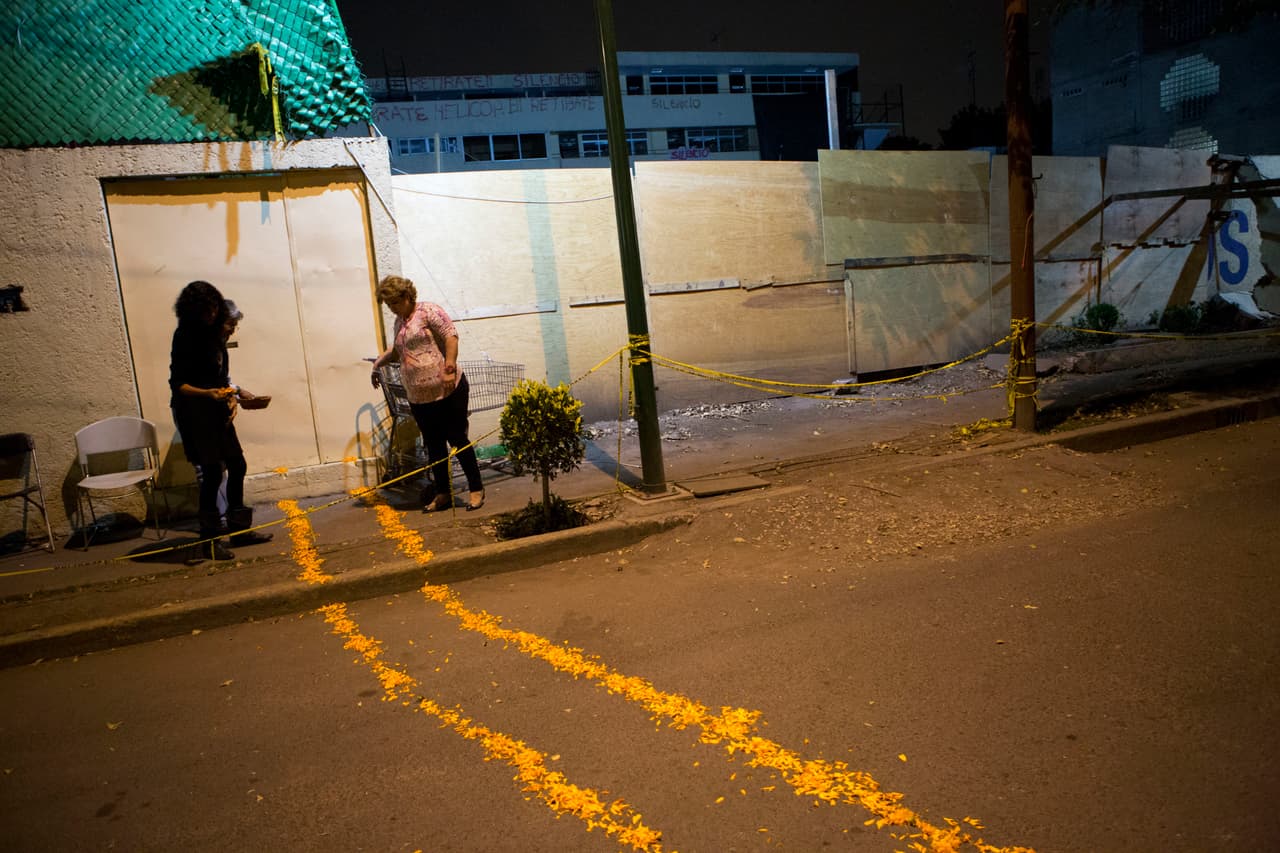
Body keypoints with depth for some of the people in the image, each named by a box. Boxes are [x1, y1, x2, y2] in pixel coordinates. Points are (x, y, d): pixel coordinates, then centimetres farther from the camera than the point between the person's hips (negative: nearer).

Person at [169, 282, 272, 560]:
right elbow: (177, 384, -15)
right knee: (212, 471, -9)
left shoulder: (214, 334, 10)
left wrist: (230, 397, 2)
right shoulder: (185, 337, -12)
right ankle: (210, 539, 1)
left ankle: (239, 529, 22)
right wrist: (208, 393, -28)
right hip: (193, 411, -8)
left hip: (217, 410, 8)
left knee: (237, 466, 11)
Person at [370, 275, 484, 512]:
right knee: (433, 445, 10)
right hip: (419, 397, 7)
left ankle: (476, 489, 9)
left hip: (448, 391, -7)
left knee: (458, 440, -1)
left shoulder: (428, 311, -6)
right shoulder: (399, 322, 17)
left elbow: (451, 336, -15)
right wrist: (380, 361, 26)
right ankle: (443, 493, 21)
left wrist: (449, 369, -22)